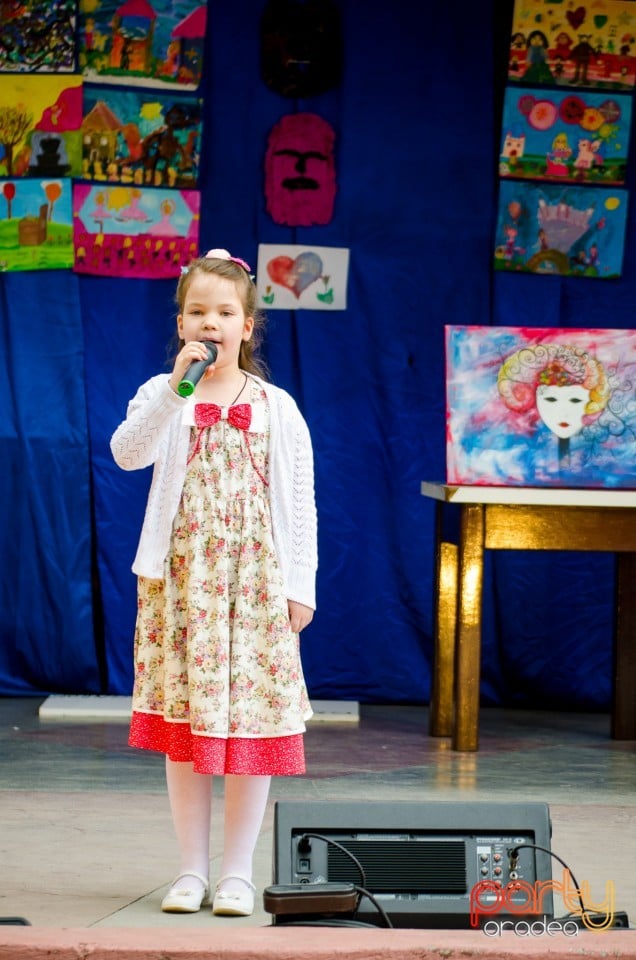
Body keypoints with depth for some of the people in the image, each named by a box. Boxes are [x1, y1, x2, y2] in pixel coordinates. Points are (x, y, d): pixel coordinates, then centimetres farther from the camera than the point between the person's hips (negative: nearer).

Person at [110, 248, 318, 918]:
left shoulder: (276, 409, 5)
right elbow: (126, 453, -17)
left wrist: (300, 585, 0)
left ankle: (237, 873, 9)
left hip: (255, 578, 0)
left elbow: (299, 503, 5)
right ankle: (191, 870, 12)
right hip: (180, 576, 0)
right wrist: (177, 386, -26)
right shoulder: (162, 397, 3)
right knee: (182, 718, 3)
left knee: (252, 718, -1)